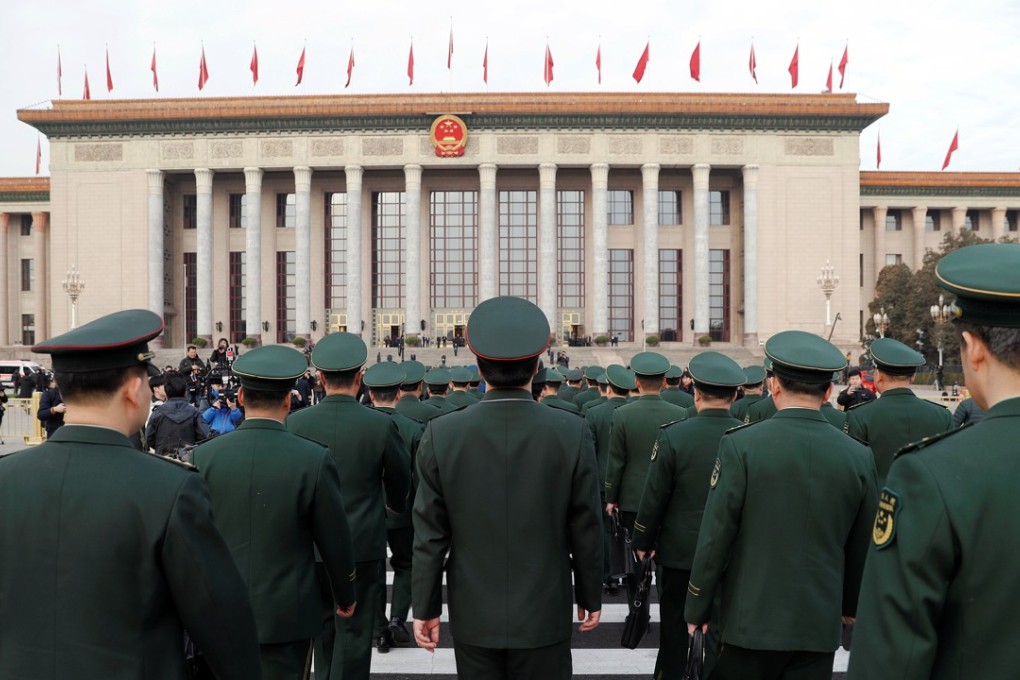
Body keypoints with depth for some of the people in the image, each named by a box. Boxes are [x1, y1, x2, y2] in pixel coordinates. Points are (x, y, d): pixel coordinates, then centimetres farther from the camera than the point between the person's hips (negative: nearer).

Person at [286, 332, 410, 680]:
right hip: (362, 548, -3)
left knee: (323, 630, 21)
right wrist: (393, 506, 23)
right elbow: (401, 481, 1)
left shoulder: (295, 422, -8)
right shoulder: (381, 425, -13)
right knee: (354, 637, 6)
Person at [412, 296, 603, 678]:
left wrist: (425, 607, 4)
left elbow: (430, 534, -7)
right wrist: (590, 596, 8)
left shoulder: (441, 434, -12)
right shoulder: (572, 433, -14)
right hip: (544, 615, 0)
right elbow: (586, 529, -6)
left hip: (474, 616, 1)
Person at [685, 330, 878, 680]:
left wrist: (696, 609, 1)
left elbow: (715, 536, -11)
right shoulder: (859, 456, -4)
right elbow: (863, 546, 7)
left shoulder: (741, 445, -13)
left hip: (752, 620, -2)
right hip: (820, 624, 3)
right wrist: (850, 603, 24)